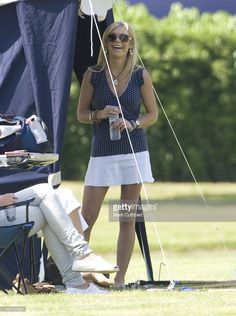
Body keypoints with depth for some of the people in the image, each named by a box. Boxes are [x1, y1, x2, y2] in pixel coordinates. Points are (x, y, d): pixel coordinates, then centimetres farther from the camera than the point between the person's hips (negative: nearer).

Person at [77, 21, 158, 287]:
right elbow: (81, 113, 8)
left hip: (134, 152, 0)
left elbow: (153, 114, 7)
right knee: (86, 217, -4)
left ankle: (120, 279, 7)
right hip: (102, 153, 0)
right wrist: (98, 115, -13)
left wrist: (132, 124, -11)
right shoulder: (93, 75, 2)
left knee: (127, 219, 3)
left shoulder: (141, 76, 2)